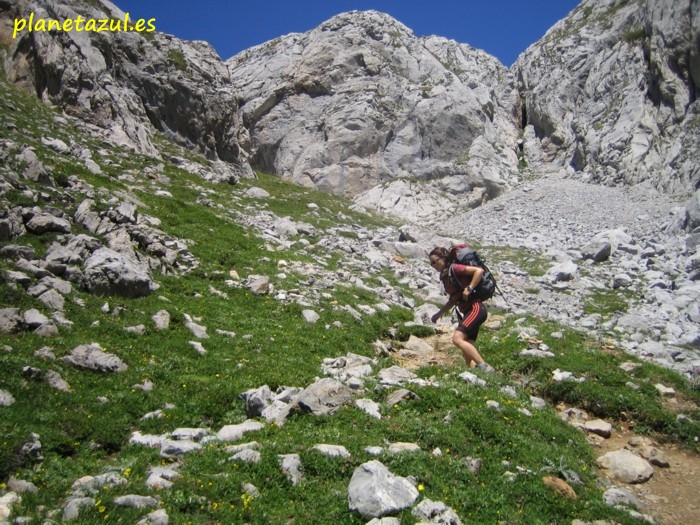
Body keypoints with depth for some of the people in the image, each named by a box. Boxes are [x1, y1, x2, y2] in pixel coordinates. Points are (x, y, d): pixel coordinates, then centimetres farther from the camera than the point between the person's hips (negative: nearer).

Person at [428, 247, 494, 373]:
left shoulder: (454, 268, -9)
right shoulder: (445, 276, 17)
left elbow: (479, 270, -19)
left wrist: (469, 289, -22)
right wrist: (439, 314, 23)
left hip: (475, 308, -10)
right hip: (467, 312, 10)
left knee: (457, 339, -23)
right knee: (467, 352, 5)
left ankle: (485, 367, -23)